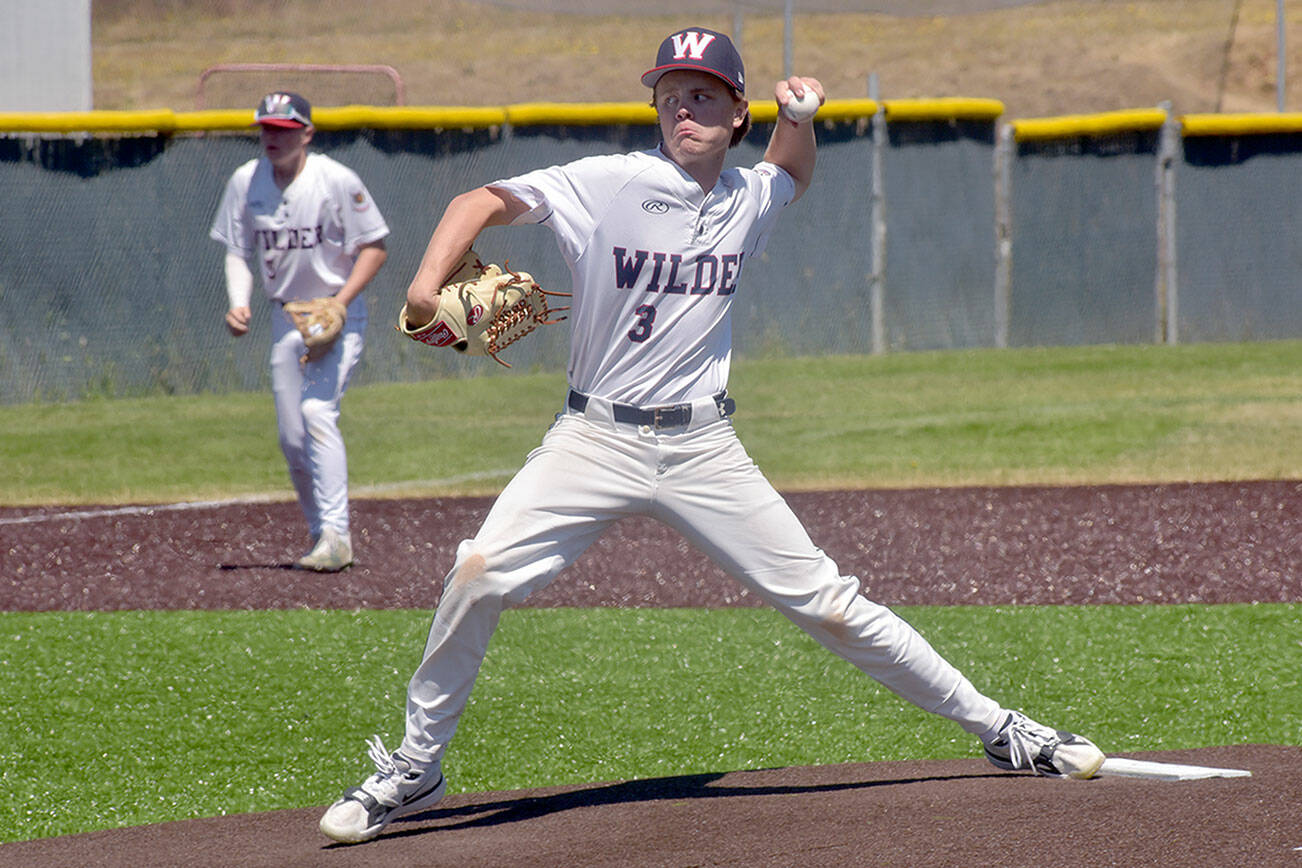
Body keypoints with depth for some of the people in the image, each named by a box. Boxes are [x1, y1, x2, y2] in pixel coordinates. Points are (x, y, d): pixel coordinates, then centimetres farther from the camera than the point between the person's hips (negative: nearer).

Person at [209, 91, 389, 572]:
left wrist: (339, 303, -20)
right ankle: (321, 534, 20)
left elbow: (374, 246, -9)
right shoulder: (245, 183, 0)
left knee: (317, 411, -22)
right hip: (285, 317, 5)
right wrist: (239, 302, -12)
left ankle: (335, 536, -24)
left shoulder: (336, 181, -14)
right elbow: (238, 252, 7)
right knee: (291, 436, 5)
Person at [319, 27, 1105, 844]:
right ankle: (414, 769, -2)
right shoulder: (609, 184, -7)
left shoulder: (751, 199, 5)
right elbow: (485, 200, -10)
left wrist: (799, 113, 7)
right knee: (478, 575, -19)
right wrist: (428, 284, -27)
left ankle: (995, 726, 12)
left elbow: (794, 171, 29)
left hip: (704, 448, 2)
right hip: (596, 439, -2)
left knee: (827, 603, 0)